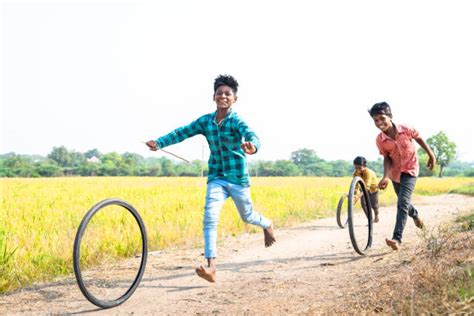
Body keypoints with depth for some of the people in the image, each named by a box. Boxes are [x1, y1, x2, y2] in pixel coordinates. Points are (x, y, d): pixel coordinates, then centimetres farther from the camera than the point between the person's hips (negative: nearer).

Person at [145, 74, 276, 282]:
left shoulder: (237, 122, -16)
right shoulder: (205, 121, -2)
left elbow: (251, 135, -35)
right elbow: (182, 132, -3)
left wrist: (252, 146, -59)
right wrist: (159, 143, -17)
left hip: (238, 178, -3)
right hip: (217, 178, 3)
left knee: (247, 216, 17)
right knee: (210, 217, -16)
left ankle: (267, 225, 53)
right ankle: (211, 266, -20)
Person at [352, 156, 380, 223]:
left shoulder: (368, 172, -42)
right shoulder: (355, 173, -27)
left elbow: (367, 187, -50)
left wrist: (359, 196, -63)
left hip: (373, 188, -3)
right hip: (363, 188, 3)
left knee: (373, 204, 3)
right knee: (363, 203, -13)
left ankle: (376, 215, 35)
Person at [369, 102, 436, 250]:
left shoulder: (406, 129, -21)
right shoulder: (380, 140, -17)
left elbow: (419, 139, -1)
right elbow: (387, 158, -7)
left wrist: (431, 155, 7)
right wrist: (386, 177, -22)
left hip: (410, 170, -4)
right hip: (395, 172, 4)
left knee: (402, 202, -19)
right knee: (403, 202, 21)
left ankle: (397, 238, -25)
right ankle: (415, 215, 57)